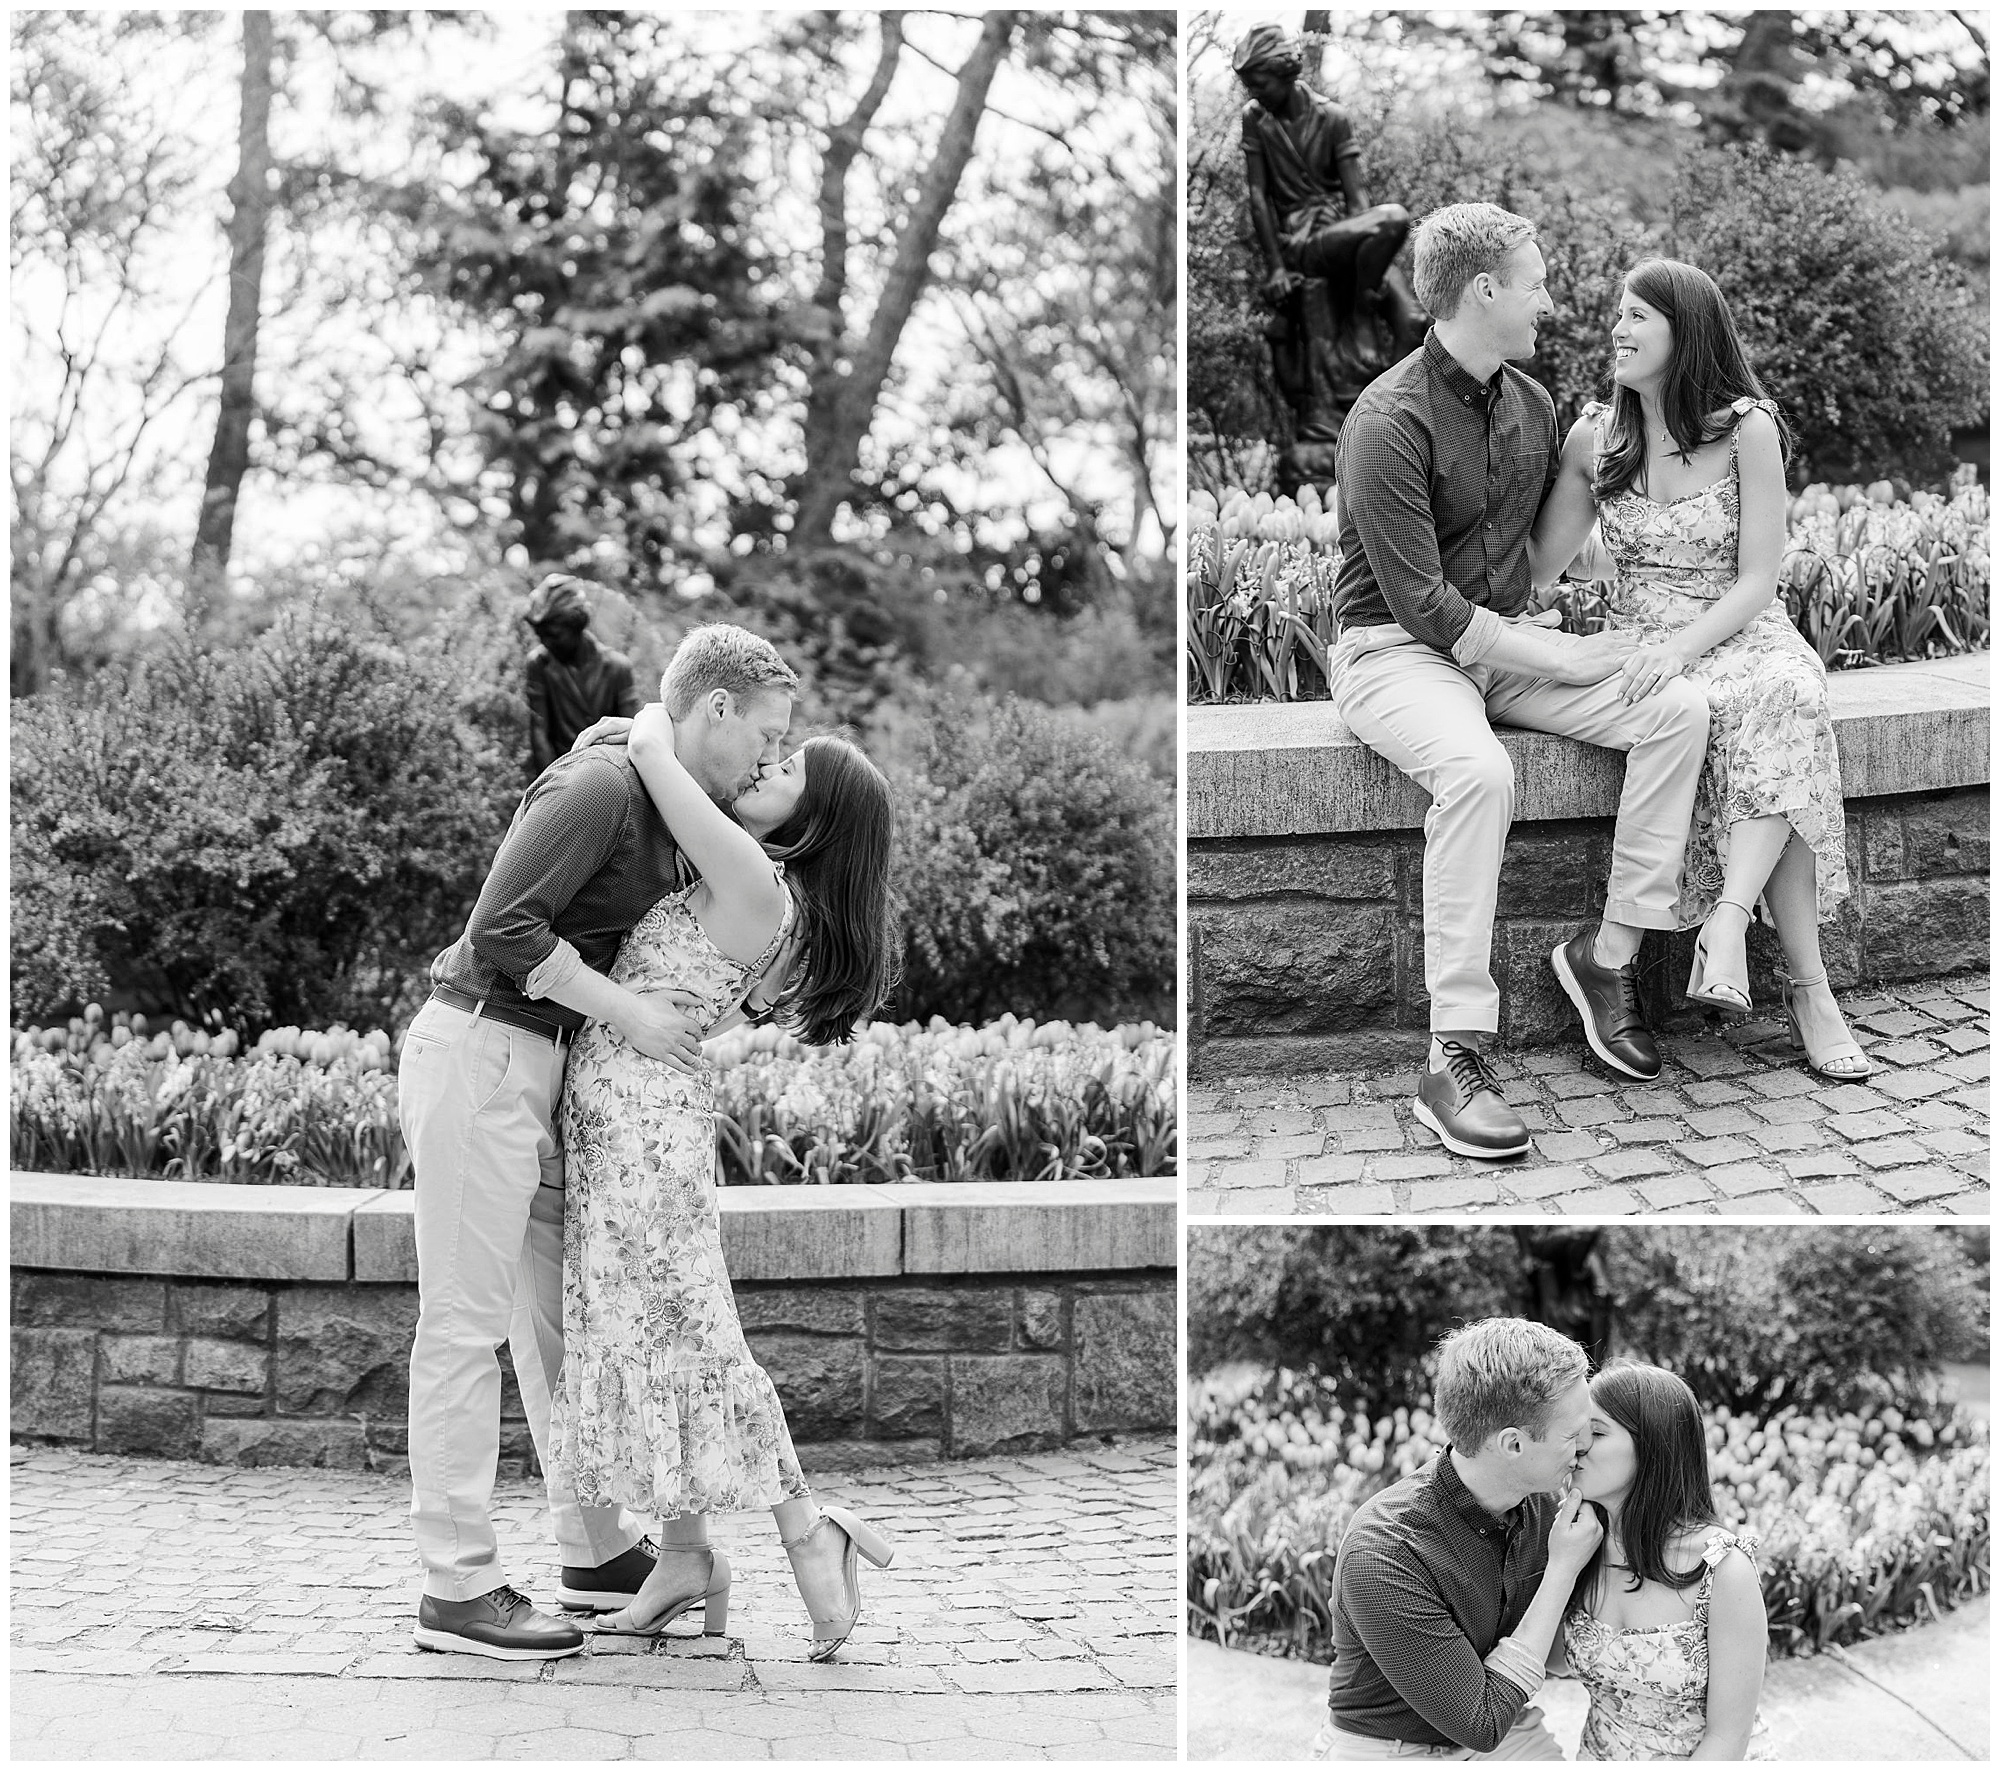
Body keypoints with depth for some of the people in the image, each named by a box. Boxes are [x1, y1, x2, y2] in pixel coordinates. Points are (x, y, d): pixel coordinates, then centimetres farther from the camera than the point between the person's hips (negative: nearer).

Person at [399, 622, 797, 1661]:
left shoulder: (667, 815, 15)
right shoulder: (597, 787, -16)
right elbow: (503, 928, -23)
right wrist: (625, 1012, -17)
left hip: (532, 1066, 10)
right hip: (476, 1055, -10)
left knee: (561, 1312, 16)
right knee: (465, 1324, -7)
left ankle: (596, 1546, 26)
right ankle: (458, 1589, -4)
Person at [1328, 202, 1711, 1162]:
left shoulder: (1531, 403, 8)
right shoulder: (1389, 422, -18)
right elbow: (1424, 605, -21)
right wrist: (1565, 659, -19)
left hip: (1506, 640, 7)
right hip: (1396, 650, -7)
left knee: (1679, 706, -16)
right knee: (1476, 769, -39)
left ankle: (1609, 954, -8)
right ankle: (1453, 1057, -36)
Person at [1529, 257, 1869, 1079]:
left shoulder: (1748, 430, -2)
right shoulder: (1594, 439, 7)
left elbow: (1756, 582, -7)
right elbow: (1535, 571, 5)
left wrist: (1683, 644, -22)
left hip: (1741, 636, 0)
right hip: (1640, 648, 0)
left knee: (1785, 699, -37)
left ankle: (1728, 917, -46)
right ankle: (1808, 988, -37)